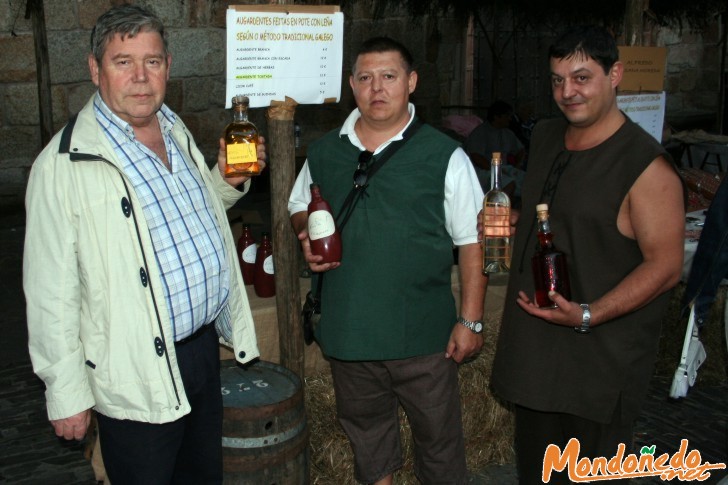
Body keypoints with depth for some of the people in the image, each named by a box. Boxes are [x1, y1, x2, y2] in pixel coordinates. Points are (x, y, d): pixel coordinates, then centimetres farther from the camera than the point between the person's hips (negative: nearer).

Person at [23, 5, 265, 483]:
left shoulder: (176, 131, 6)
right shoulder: (65, 164, -18)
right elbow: (51, 290, -16)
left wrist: (227, 180, 3)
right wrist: (67, 392, -13)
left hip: (204, 344, 7)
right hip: (137, 373, -7)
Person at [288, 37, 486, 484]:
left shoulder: (444, 156, -7)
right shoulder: (323, 154, 5)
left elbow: (471, 242, -5)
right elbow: (298, 208, 20)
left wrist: (471, 320, -8)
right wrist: (307, 235, -3)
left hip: (423, 333, -4)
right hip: (348, 327, 4)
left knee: (439, 435, 9)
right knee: (365, 429, 23)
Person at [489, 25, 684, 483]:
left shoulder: (646, 165, -17)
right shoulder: (545, 138, 7)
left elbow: (665, 265, -17)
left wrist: (588, 315, -25)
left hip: (601, 358, -7)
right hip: (534, 347, 7)